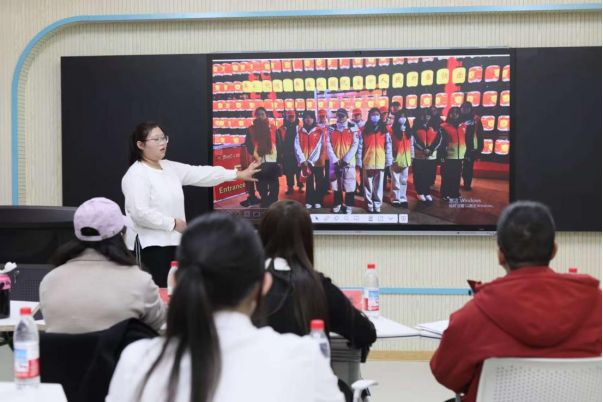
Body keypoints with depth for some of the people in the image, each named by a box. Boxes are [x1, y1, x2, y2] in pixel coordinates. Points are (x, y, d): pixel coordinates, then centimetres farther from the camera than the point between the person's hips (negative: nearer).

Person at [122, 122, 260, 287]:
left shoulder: (170, 167, 12)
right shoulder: (136, 174, -14)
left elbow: (200, 174, 12)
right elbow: (141, 213, -23)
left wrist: (238, 174, 11)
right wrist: (172, 223, -15)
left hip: (172, 242, 9)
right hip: (150, 245, -9)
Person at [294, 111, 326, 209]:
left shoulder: (319, 131, -3)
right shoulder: (299, 131, 4)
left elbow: (319, 147, -9)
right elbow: (297, 147, -2)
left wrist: (311, 160, -15)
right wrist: (302, 160, -14)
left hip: (317, 162, -2)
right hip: (305, 162, 2)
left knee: (319, 182, 3)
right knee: (309, 182, 8)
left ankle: (318, 202, 11)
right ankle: (309, 202, 13)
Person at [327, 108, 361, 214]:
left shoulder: (353, 128, -1)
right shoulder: (331, 129, 4)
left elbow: (355, 145, -5)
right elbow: (329, 145, 0)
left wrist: (346, 160, -12)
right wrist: (335, 160, -10)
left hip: (349, 162, -2)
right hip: (335, 162, 2)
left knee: (349, 184, 0)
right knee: (336, 183, 7)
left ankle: (348, 205, 10)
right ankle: (337, 204, 20)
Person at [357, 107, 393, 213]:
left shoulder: (385, 130, 3)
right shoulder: (364, 130, 1)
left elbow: (388, 147, 2)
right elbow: (360, 147, 0)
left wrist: (388, 161, -2)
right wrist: (359, 161, -4)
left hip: (380, 162, 0)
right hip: (367, 162, 0)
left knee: (378, 184, 6)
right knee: (368, 184, 5)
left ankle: (377, 204, 13)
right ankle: (369, 204, 14)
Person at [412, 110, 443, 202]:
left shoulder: (435, 126, 7)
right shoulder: (416, 127, 2)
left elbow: (439, 139, -1)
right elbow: (414, 140, -7)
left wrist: (431, 149, -14)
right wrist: (423, 149, -18)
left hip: (432, 155, 2)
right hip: (419, 155, -2)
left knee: (430, 175, 5)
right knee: (419, 175, 0)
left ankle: (427, 192, 17)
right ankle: (420, 193, 11)